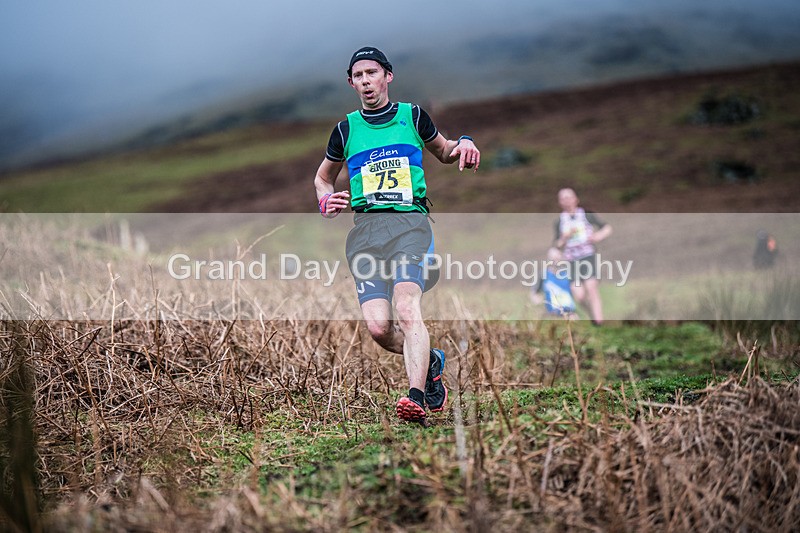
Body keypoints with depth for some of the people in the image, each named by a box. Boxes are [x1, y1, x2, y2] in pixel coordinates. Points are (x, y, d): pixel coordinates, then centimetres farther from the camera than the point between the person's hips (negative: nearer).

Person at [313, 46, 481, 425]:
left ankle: (415, 396, -36)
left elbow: (444, 153, 31)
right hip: (364, 227, 2)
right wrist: (326, 202, 9)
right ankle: (429, 363, 14)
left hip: (409, 221, -2)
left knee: (406, 309, -27)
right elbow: (323, 177, 32)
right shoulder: (345, 130, 17)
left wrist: (463, 145, 7)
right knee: (377, 326, -14)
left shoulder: (412, 116, 14)